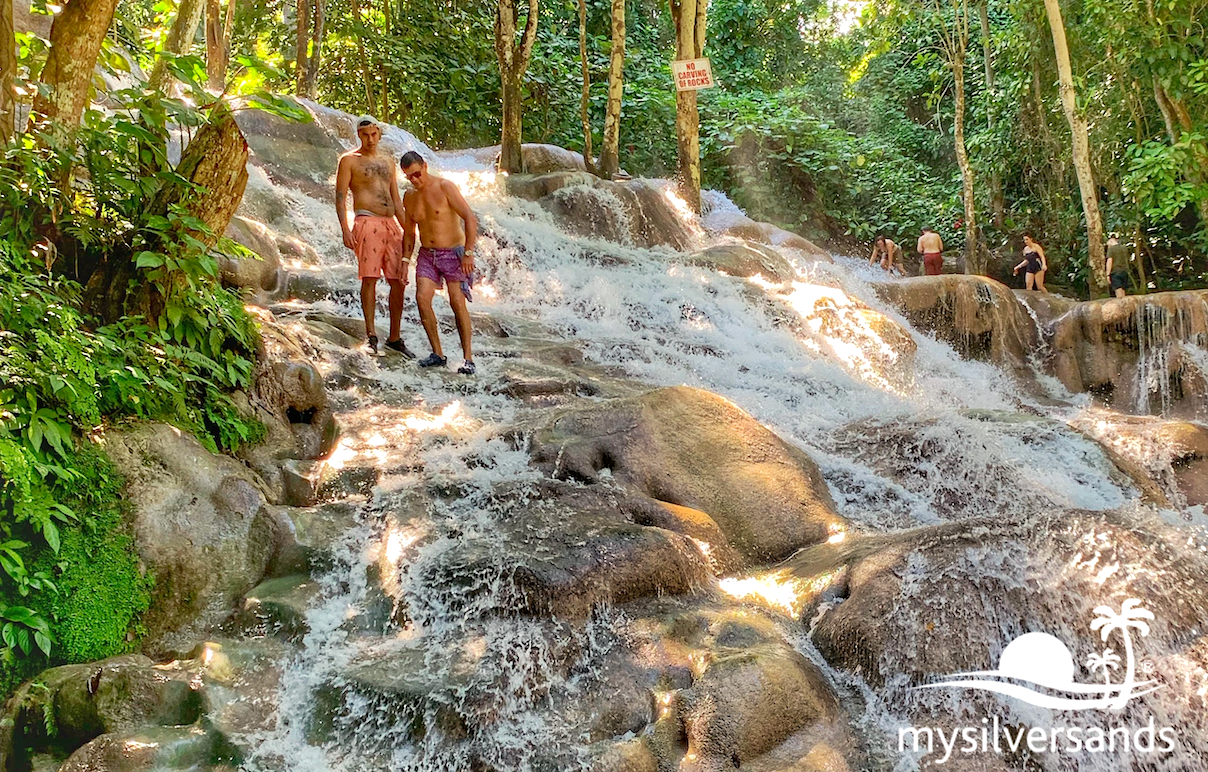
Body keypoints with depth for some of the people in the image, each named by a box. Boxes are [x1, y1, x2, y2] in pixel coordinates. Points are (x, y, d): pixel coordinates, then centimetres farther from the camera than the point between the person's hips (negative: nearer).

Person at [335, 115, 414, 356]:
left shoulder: (387, 162, 23)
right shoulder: (349, 160, 8)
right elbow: (340, 197, 0)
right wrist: (345, 229, -13)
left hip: (391, 225, 5)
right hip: (367, 222, -5)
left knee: (398, 281, 0)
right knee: (369, 278, -15)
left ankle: (395, 338, 8)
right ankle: (370, 334, -11)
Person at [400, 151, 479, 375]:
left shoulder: (444, 187, -10)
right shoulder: (409, 197, 7)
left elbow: (470, 219, -15)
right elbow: (409, 233, 18)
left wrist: (468, 253, -21)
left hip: (452, 253, -5)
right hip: (427, 255, 5)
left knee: (457, 302, -14)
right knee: (422, 298, -13)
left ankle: (468, 358, -8)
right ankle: (437, 354, -4)